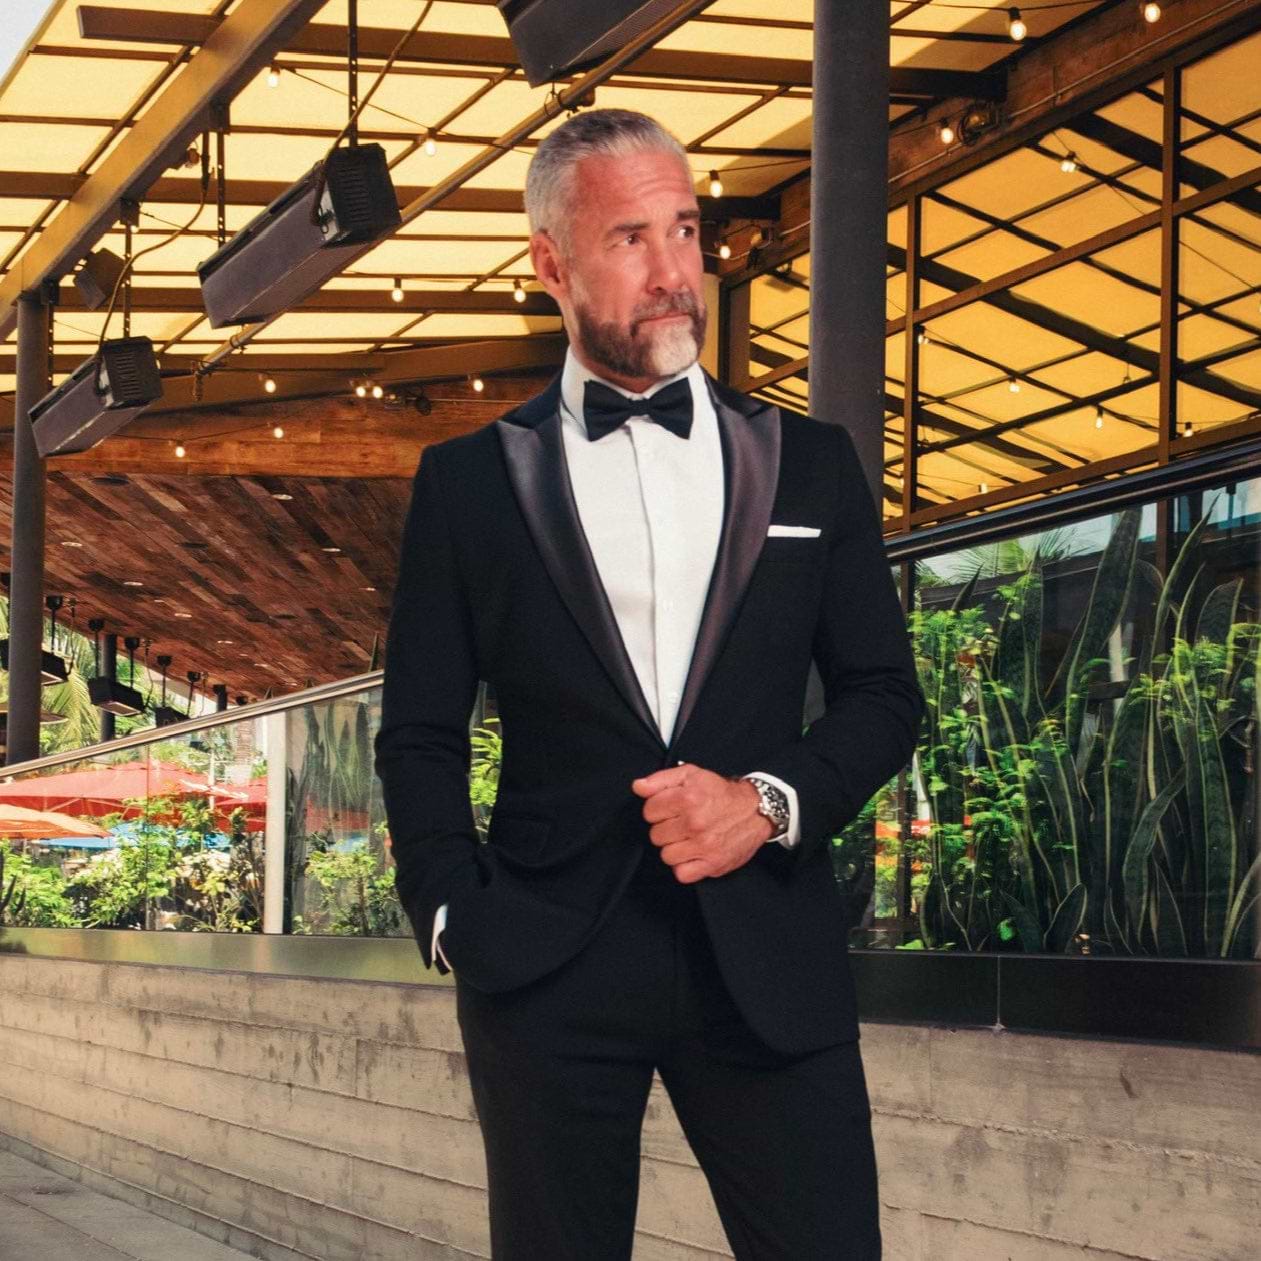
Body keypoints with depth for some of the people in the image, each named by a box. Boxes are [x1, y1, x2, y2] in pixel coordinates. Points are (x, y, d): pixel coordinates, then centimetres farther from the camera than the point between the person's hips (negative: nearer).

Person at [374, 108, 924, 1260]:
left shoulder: (810, 464, 10)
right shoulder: (469, 480, 7)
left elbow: (884, 692, 11)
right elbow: (421, 735, 8)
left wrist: (772, 800, -7)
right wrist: (455, 917, -5)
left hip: (767, 960, 1)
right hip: (547, 966, 0)